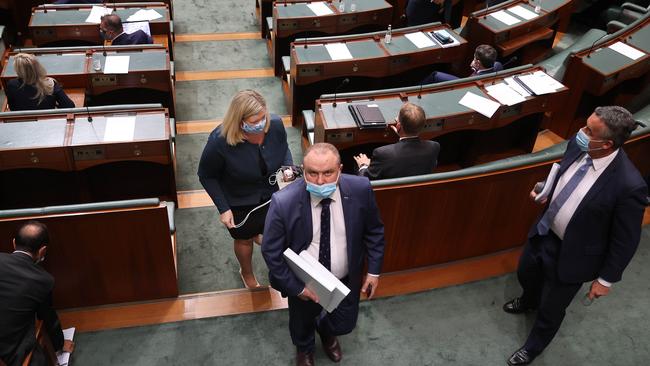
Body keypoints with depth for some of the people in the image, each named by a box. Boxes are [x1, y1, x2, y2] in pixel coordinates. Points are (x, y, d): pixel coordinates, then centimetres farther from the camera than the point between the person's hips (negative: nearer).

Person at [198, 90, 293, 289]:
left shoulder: (275, 124, -25)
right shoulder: (219, 142, -35)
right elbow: (206, 176, -17)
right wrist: (223, 209, -18)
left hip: (272, 194, 4)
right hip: (239, 203, -3)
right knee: (245, 239, 24)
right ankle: (247, 274, 58)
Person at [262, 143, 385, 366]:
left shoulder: (360, 190, -23)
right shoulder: (283, 202, -30)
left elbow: (374, 231, -5)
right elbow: (271, 251, -17)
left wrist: (374, 270, -4)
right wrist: (296, 287, -16)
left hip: (347, 280, 2)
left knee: (345, 324, 25)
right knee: (302, 324, 26)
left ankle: (327, 333, 64)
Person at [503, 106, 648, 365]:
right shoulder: (577, 145, -16)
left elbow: (626, 240, -19)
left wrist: (606, 278, -9)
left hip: (572, 254, -6)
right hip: (544, 232, 6)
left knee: (551, 307, 17)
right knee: (526, 274, 32)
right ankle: (530, 301, 69)